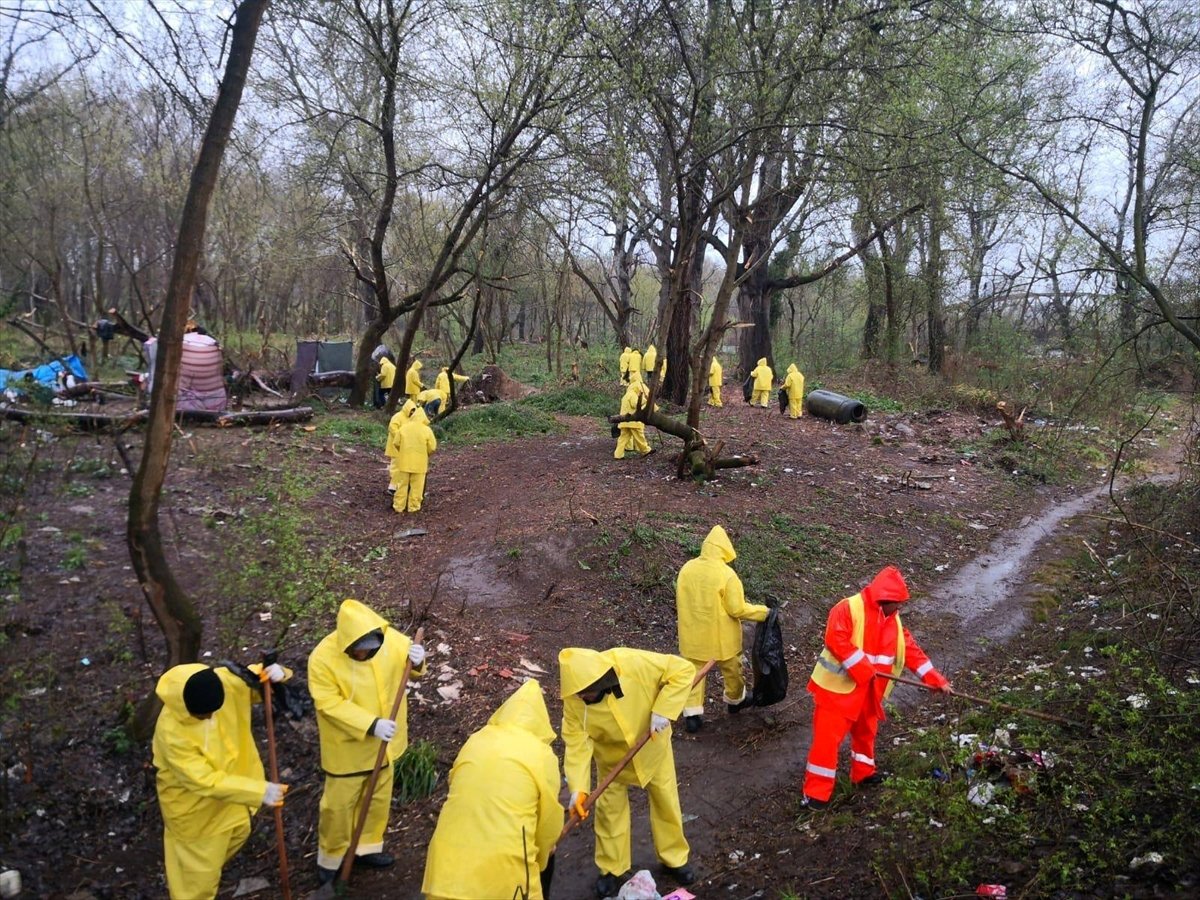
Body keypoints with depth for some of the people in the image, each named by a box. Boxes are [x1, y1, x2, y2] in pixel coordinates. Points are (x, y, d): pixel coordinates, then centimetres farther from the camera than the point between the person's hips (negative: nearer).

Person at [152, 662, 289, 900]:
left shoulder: (225, 682, -26)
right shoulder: (171, 732, -38)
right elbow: (205, 781, -35)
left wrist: (276, 672, -35)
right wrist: (259, 791, -41)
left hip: (230, 779, 6)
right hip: (195, 805, -6)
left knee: (237, 833, 31)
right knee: (199, 866, 13)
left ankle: (210, 864, 59)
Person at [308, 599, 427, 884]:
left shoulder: (389, 638, -17)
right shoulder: (323, 658, -28)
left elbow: (408, 665, -2)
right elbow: (329, 704, -25)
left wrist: (417, 661, -28)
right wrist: (370, 725, -32)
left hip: (383, 740, 4)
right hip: (347, 745, -4)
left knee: (378, 797, 21)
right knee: (339, 803, 10)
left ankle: (366, 847, 43)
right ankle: (330, 857, 35)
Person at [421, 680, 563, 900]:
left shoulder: (475, 741, 13)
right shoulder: (541, 754, 0)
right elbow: (550, 821, 8)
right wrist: (539, 860, 26)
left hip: (450, 861, 4)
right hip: (503, 862, -4)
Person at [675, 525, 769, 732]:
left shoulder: (687, 568, -7)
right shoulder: (726, 574, -23)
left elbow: (680, 602, 4)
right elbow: (738, 609, -19)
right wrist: (763, 612, -6)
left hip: (692, 635, 3)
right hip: (721, 636, -3)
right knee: (732, 669, 22)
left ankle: (692, 714, 12)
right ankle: (735, 700, 43)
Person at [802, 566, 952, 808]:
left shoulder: (893, 620, 8)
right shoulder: (849, 608, -17)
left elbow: (911, 650, 8)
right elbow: (835, 639, -26)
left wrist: (936, 679, 2)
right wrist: (861, 666, -26)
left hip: (869, 690, 8)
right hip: (839, 687, -8)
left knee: (866, 731, 23)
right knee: (828, 736, -5)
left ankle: (864, 773, 46)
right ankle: (816, 792, 2)